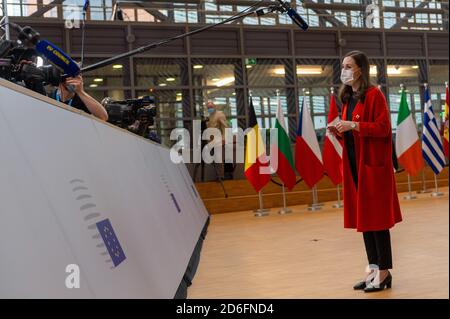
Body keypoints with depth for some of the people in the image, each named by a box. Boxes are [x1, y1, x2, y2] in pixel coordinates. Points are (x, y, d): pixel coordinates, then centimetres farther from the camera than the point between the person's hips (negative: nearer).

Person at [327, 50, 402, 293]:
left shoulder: (373, 94, -10)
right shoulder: (347, 97, 14)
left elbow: (383, 128, -16)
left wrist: (353, 125, -22)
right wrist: (339, 131, 0)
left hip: (373, 164, -8)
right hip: (354, 164, 8)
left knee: (376, 217, -4)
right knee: (362, 217, 10)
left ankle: (384, 272, 6)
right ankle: (373, 269, 18)